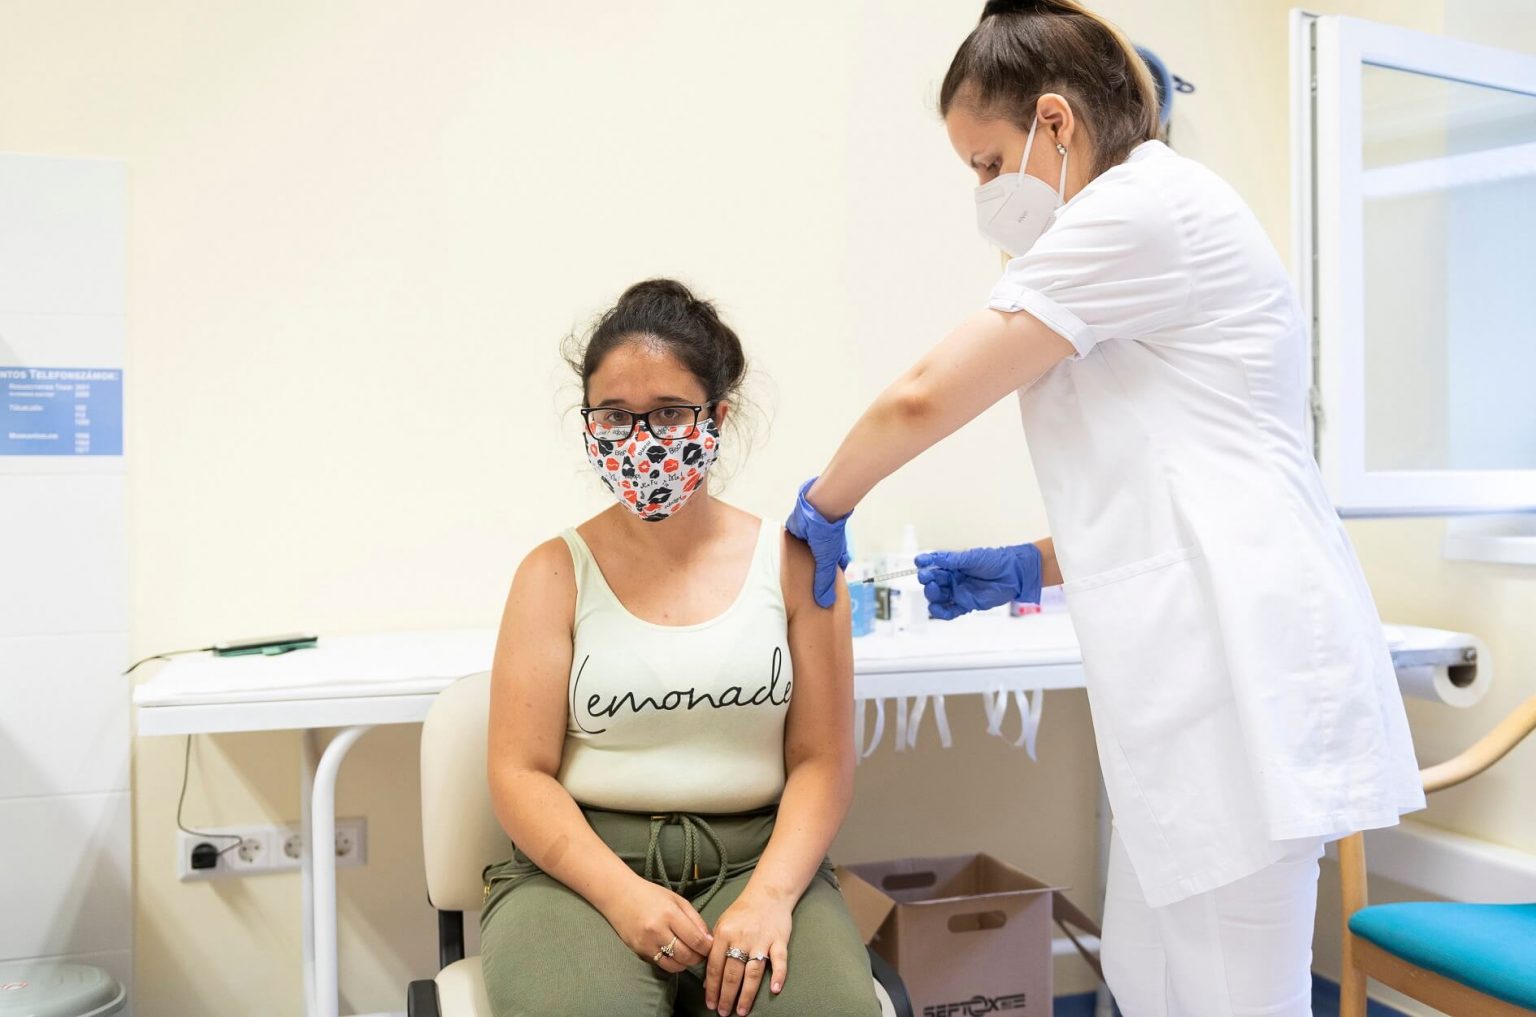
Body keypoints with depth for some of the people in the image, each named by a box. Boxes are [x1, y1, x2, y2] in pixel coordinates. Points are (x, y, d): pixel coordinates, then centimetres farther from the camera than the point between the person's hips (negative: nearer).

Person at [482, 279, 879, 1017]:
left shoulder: (794, 562, 3)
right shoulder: (555, 573, 2)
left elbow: (822, 758, 1)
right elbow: (520, 771, -2)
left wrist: (770, 894, -15)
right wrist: (620, 893, -17)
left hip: (755, 857, 1)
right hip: (583, 866, 0)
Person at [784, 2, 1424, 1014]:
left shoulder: (1144, 200, -9)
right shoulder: (1156, 215, 22)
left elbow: (923, 397, -12)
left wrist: (823, 507, 5)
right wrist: (1031, 567, 18)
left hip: (1238, 669, -10)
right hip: (1202, 674, 10)